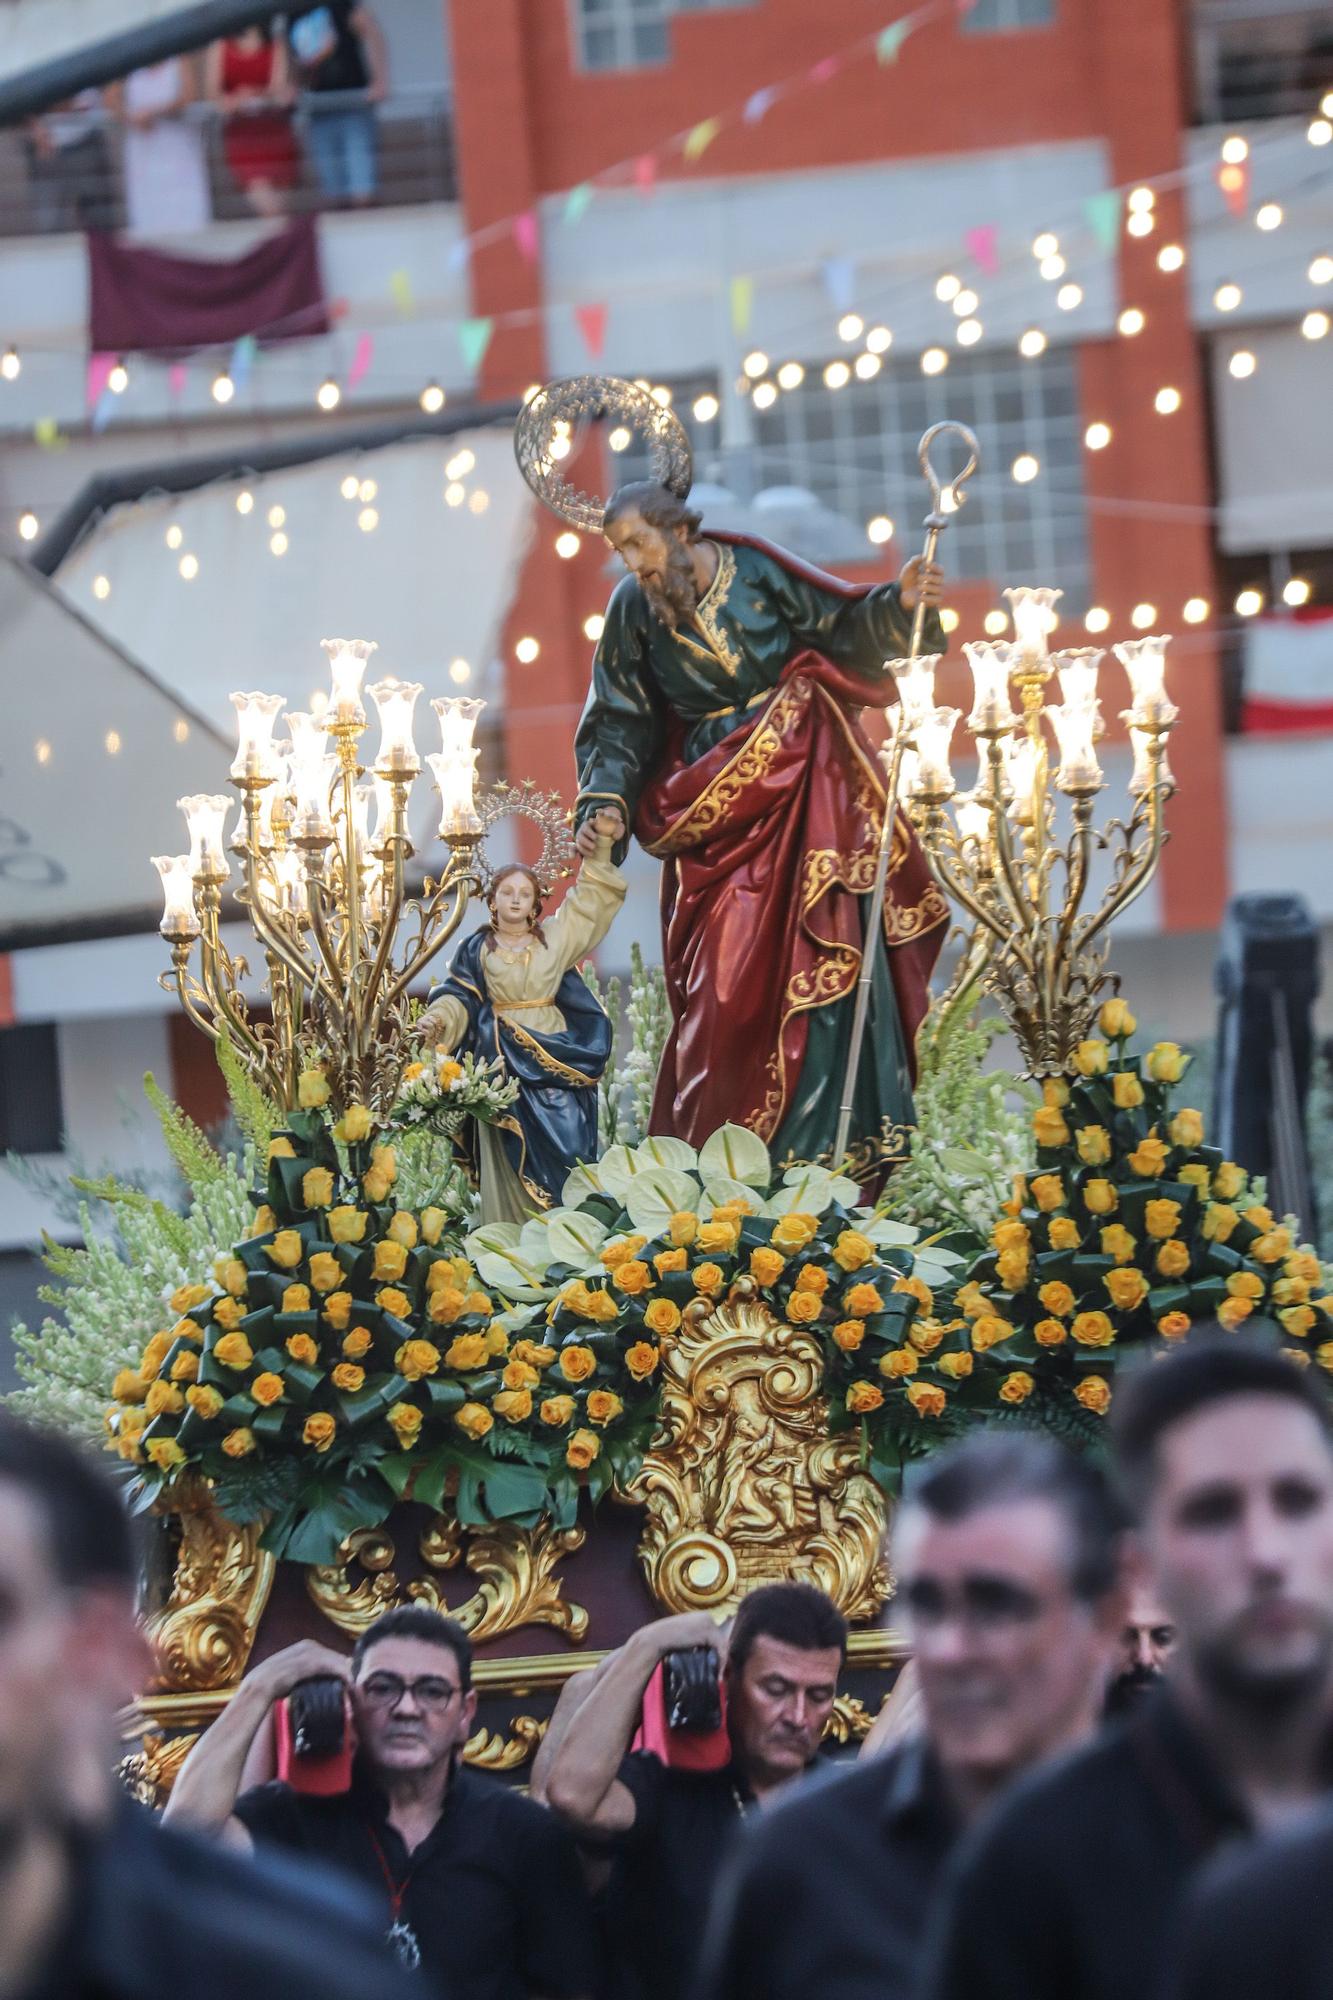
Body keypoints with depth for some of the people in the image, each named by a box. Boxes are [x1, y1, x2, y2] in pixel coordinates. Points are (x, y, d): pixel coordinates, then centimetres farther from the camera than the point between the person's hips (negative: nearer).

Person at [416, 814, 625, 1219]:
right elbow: (459, 997, 0)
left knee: (559, 1149, -4)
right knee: (511, 1154, -4)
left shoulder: (554, 937, 9)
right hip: (503, 1061, -1)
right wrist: (438, 1019, -20)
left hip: (553, 1057, 2)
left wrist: (600, 849, 1)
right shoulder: (477, 950, 6)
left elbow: (590, 901, 11)